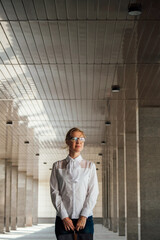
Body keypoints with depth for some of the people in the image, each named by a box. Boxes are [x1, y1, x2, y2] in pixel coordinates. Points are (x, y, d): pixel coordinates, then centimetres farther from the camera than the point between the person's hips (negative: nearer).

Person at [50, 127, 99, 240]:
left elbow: (93, 192, 2)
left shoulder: (90, 166, 7)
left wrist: (84, 217, -7)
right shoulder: (58, 166, 7)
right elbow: (55, 192, 2)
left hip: (85, 219, 0)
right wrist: (64, 217, -7)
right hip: (63, 219, 0)